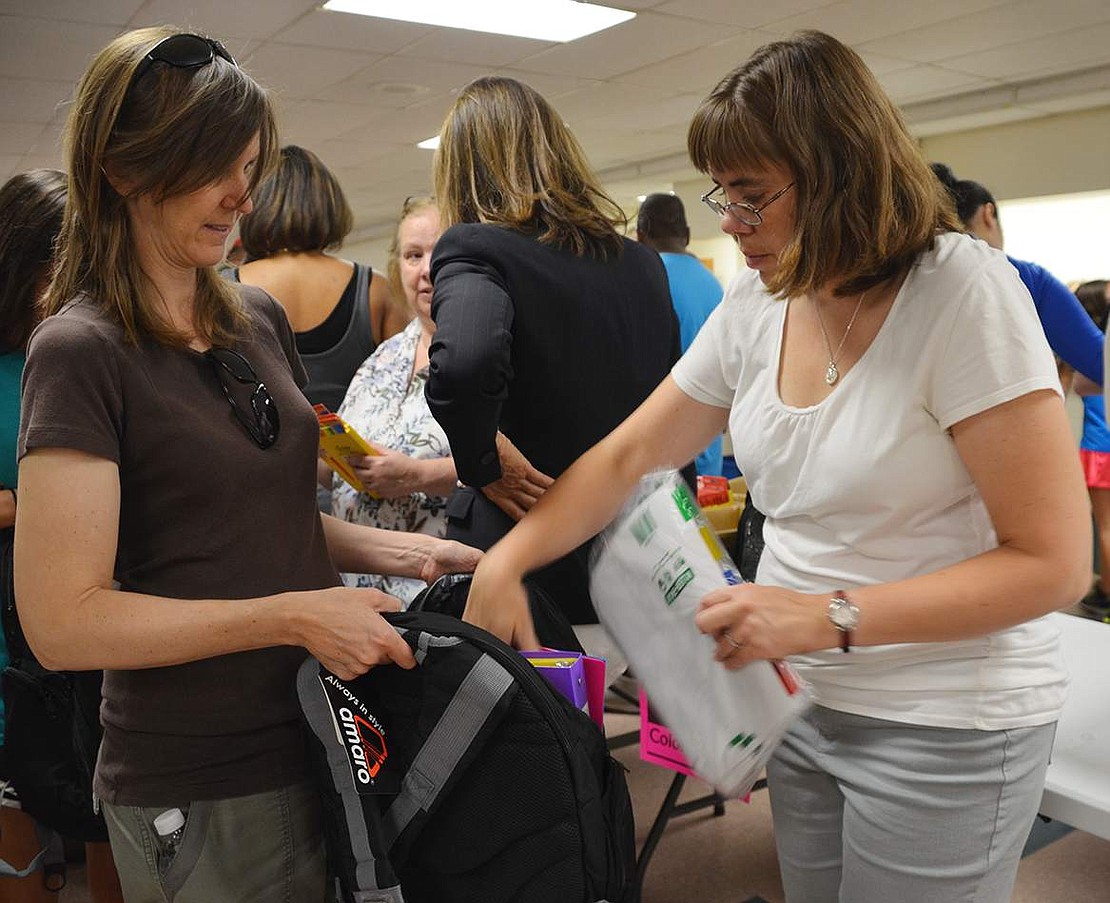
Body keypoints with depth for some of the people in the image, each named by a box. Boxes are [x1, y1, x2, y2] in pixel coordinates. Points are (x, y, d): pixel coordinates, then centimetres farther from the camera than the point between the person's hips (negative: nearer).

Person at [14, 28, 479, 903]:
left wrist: (386, 549, -3)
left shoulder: (260, 318, 6)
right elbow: (64, 620, -19)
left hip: (318, 744, 6)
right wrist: (293, 615, -22)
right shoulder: (81, 350, -15)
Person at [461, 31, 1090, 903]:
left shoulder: (964, 292, -19)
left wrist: (829, 617, -27)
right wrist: (506, 561, -10)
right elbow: (629, 456, 2)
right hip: (801, 700, 6)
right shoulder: (756, 305, -1)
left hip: (944, 728, -5)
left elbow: (1052, 561, -19)